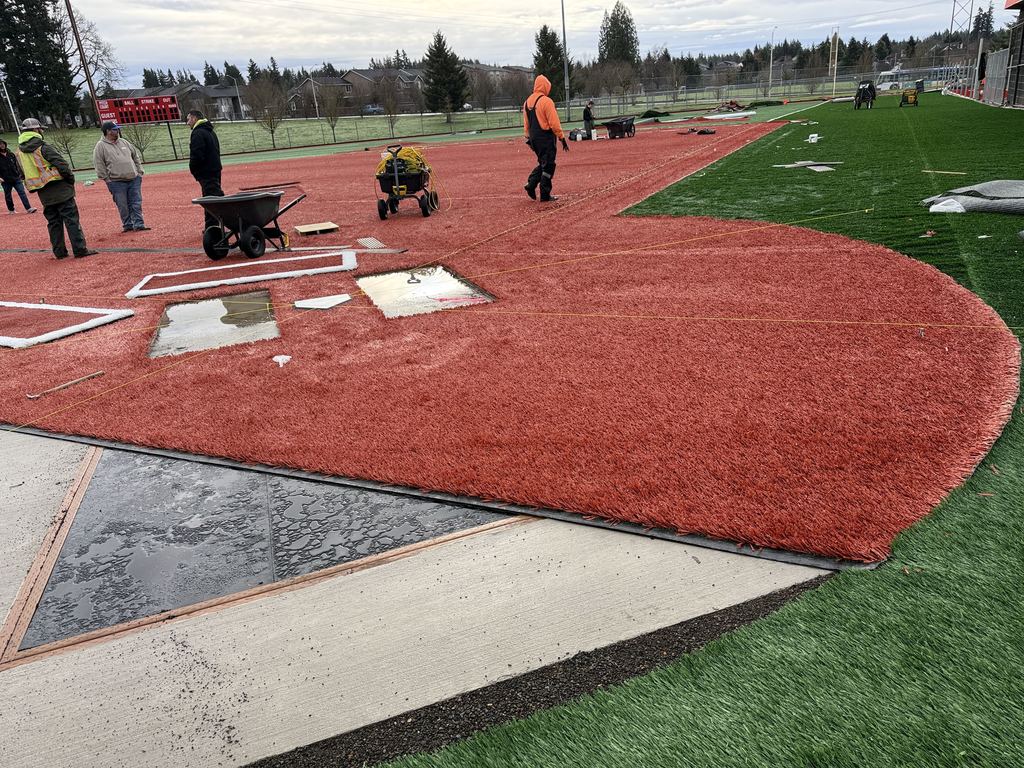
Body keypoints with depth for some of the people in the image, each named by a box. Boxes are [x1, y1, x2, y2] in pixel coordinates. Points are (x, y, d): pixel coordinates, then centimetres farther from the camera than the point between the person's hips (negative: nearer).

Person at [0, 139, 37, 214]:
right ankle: (11, 210, 20)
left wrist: (22, 175, 8)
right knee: (8, 196, 9)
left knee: (22, 193, -8)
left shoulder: (11, 154, 9)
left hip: (16, 178, 2)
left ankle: (28, 208, -13)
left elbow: (18, 166, 12)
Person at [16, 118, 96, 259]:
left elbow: (23, 172, 16)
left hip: (43, 194, 7)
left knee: (53, 222, 14)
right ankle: (80, 249, -9)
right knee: (71, 220, -5)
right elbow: (61, 165, -15)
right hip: (59, 189, -7)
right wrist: (71, 180, -2)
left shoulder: (19, 151, 11)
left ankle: (59, 251, 15)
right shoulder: (42, 147, -11)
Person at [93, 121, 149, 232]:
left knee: (136, 204, 2)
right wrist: (108, 180, -10)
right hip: (117, 182, -4)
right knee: (123, 206, 1)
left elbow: (135, 156, 21)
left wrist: (139, 172, 13)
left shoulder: (123, 142, 14)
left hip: (134, 179, 4)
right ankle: (127, 225, 11)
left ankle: (138, 224, 4)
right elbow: (99, 165, -5)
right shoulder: (101, 146, -2)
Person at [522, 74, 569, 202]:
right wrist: (562, 138, -10)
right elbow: (554, 123, -15)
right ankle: (545, 195, 3)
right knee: (548, 166, 1)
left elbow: (526, 123, 15)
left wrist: (529, 138, 23)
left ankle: (531, 184, 7)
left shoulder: (527, 102, 9)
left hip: (534, 138, 7)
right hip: (546, 138, -7)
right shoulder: (546, 101, -14)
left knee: (542, 163, 21)